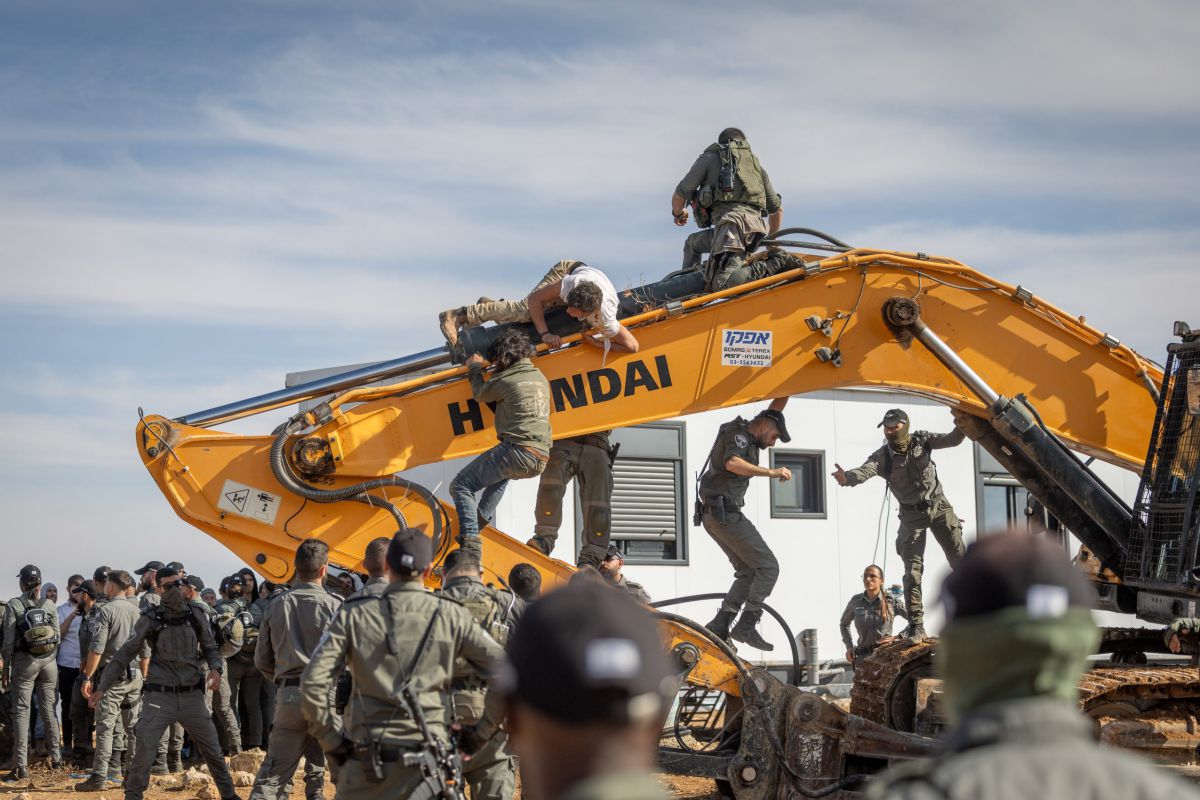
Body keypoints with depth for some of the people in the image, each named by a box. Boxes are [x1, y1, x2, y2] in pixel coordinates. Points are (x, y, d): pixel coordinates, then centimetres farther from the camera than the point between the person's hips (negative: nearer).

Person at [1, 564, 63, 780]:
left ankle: (21, 766, -6)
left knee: (21, 711, -1)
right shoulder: (49, 605, 2)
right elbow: (57, 636, 4)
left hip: (25, 660, -3)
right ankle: (55, 757, 18)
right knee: (48, 709, 14)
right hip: (49, 661, 3)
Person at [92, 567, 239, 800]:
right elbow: (125, 654, 1)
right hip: (159, 695, -2)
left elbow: (210, 648, 14)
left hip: (192, 694, 2)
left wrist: (215, 668, -8)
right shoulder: (150, 619, -4)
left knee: (213, 750, 10)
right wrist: (103, 686, -3)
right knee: (144, 751, -11)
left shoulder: (196, 614, 4)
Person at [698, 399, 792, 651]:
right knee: (768, 566, -9)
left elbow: (774, 410, 30)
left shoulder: (746, 437, 19)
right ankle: (746, 625, -14)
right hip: (725, 512, -10)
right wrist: (772, 472, -33)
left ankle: (718, 627, 5)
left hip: (714, 515, 10)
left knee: (748, 571, 12)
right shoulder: (738, 435, -10)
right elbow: (732, 463, -32)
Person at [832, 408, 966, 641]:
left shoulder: (922, 440, -7)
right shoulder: (883, 456, -15)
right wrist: (847, 477, -54)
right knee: (912, 571, -7)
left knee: (960, 559, 2)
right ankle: (916, 626, -6)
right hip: (912, 515, -1)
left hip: (939, 506, 1)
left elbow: (952, 440, -12)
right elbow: (865, 471, -31)